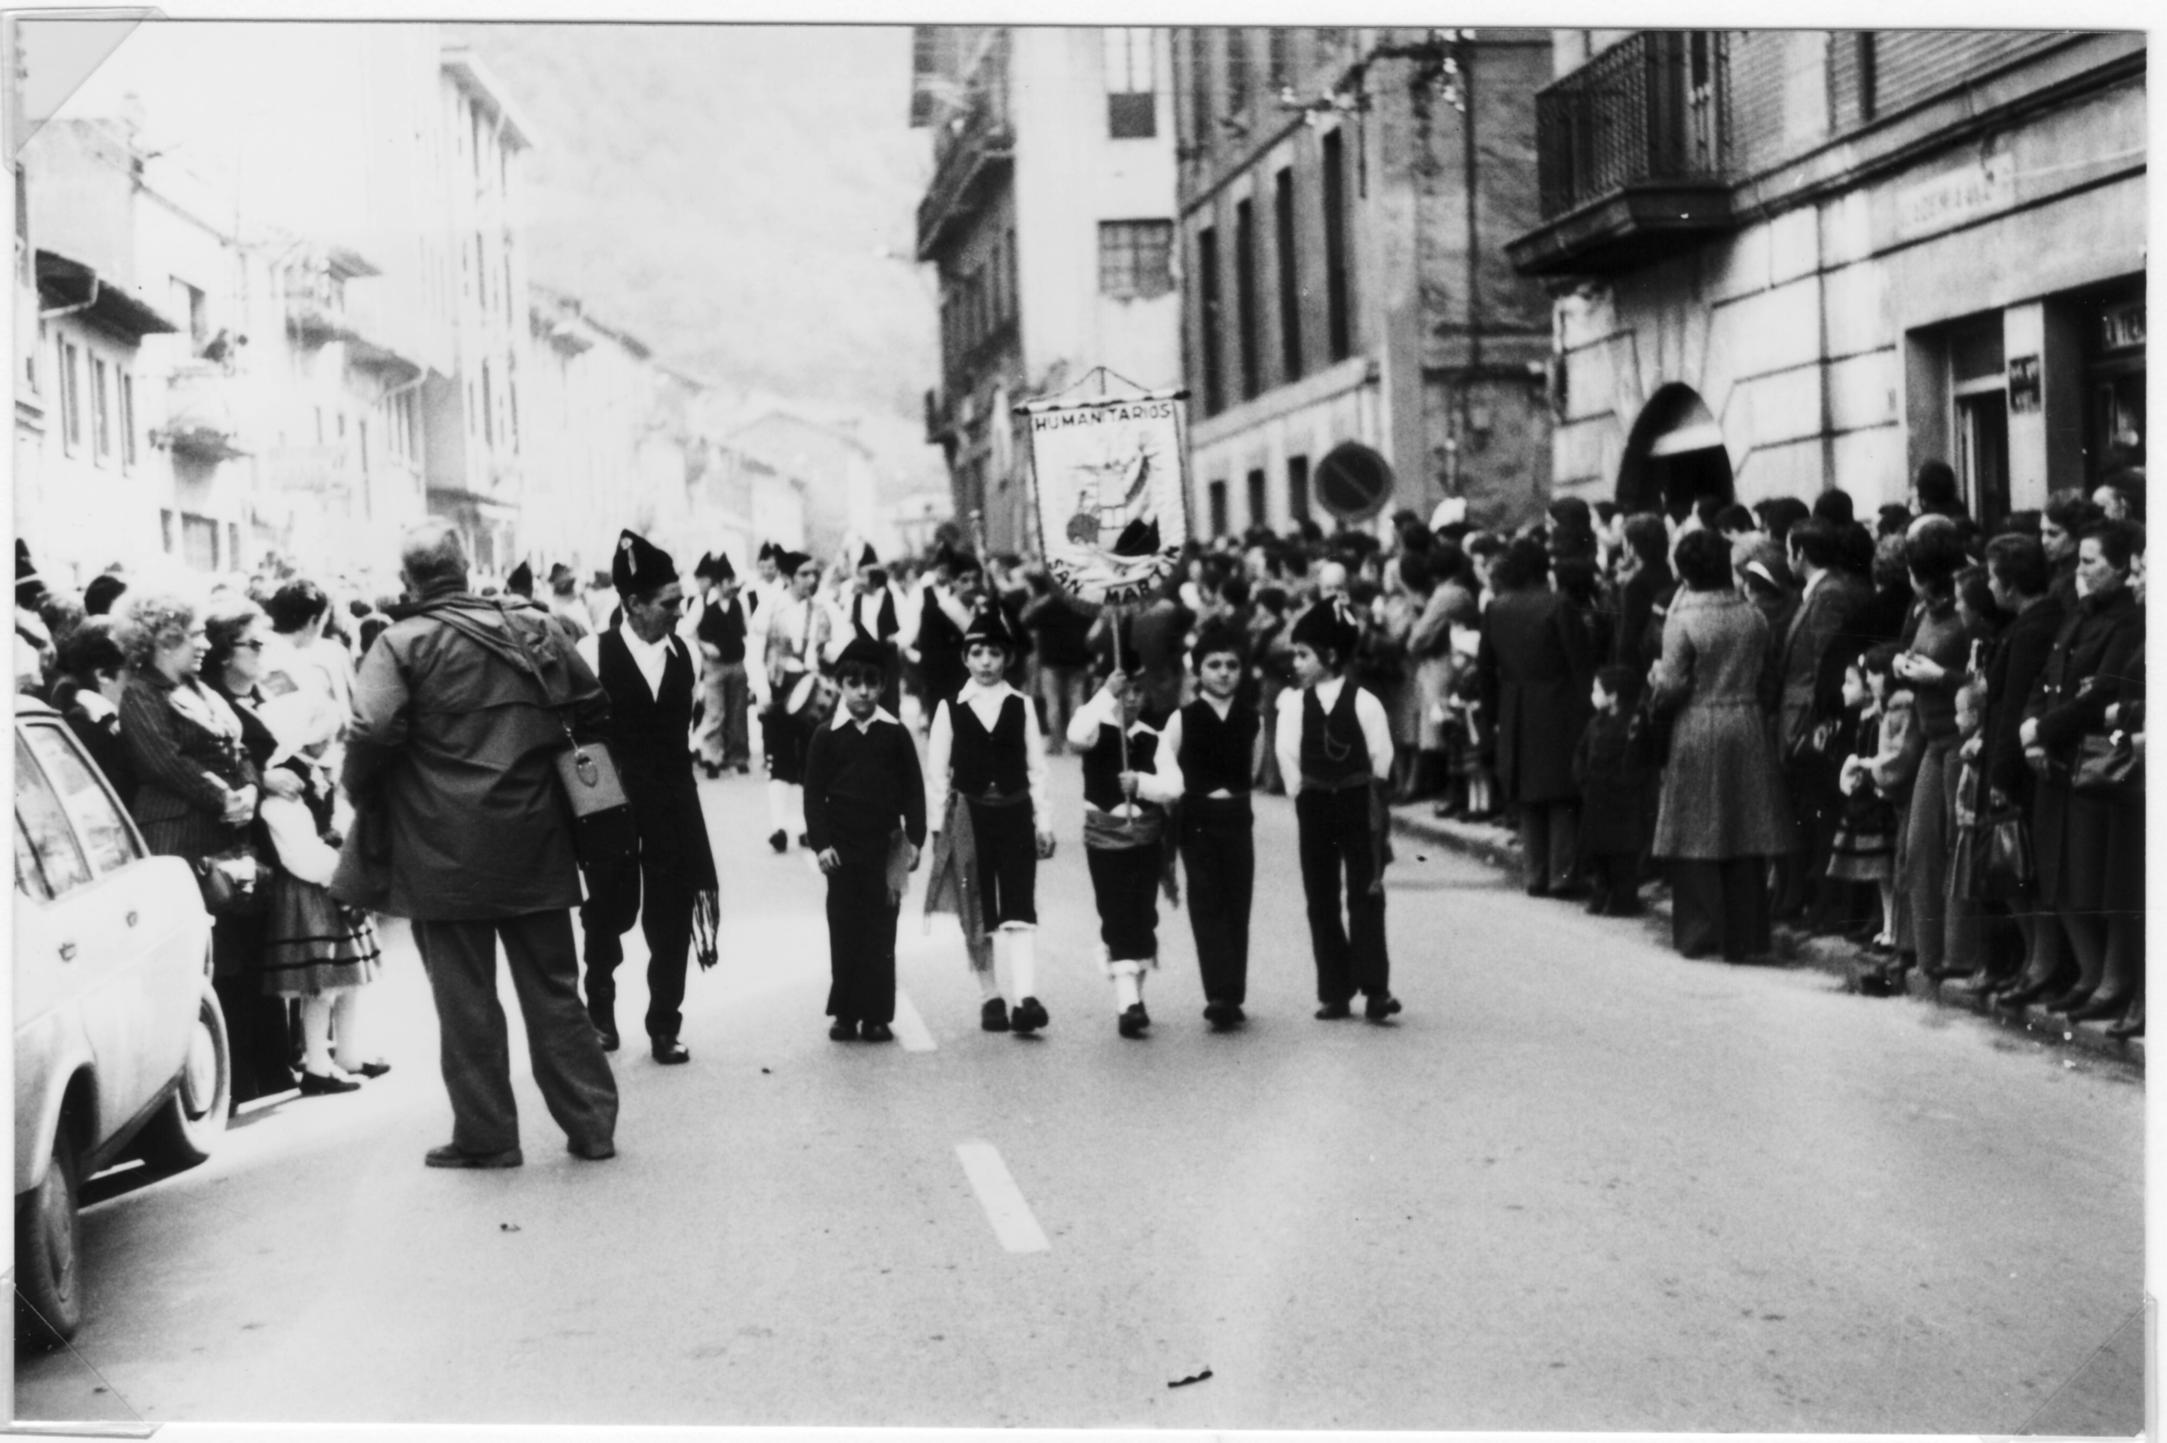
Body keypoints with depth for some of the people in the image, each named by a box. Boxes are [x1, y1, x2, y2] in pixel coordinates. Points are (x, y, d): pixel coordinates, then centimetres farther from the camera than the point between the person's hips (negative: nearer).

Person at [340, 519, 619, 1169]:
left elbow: (372, 737, -19)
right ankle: (591, 1122, 15)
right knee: (552, 988, 12)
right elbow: (593, 707, 10)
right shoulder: (533, 629, 5)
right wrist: (560, 774, 21)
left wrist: (363, 796, -1)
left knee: (465, 997, 6)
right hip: (535, 843, 4)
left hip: (443, 852, -4)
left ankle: (485, 1135, 11)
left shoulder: (402, 645, -9)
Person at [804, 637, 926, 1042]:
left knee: (881, 933, 1)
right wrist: (820, 843, -6)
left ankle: (877, 1015, 6)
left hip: (885, 846, 0)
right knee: (843, 931, 4)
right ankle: (844, 1014, 11)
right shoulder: (827, 736, 1)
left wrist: (914, 840, -1)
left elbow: (914, 791, 4)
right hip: (843, 848, 0)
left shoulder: (895, 734, 2)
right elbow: (814, 793, 2)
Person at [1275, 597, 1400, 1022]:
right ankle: (1335, 994, 12)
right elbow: (1287, 754, 0)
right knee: (1321, 902, 6)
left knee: (1366, 898, -6)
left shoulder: (1363, 702, -7)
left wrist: (1360, 793, -2)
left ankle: (1375, 990, -5)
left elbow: (1381, 757, -3)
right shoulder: (1293, 702, 0)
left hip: (1359, 807, -3)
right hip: (1314, 809, 3)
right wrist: (1304, 793, -2)